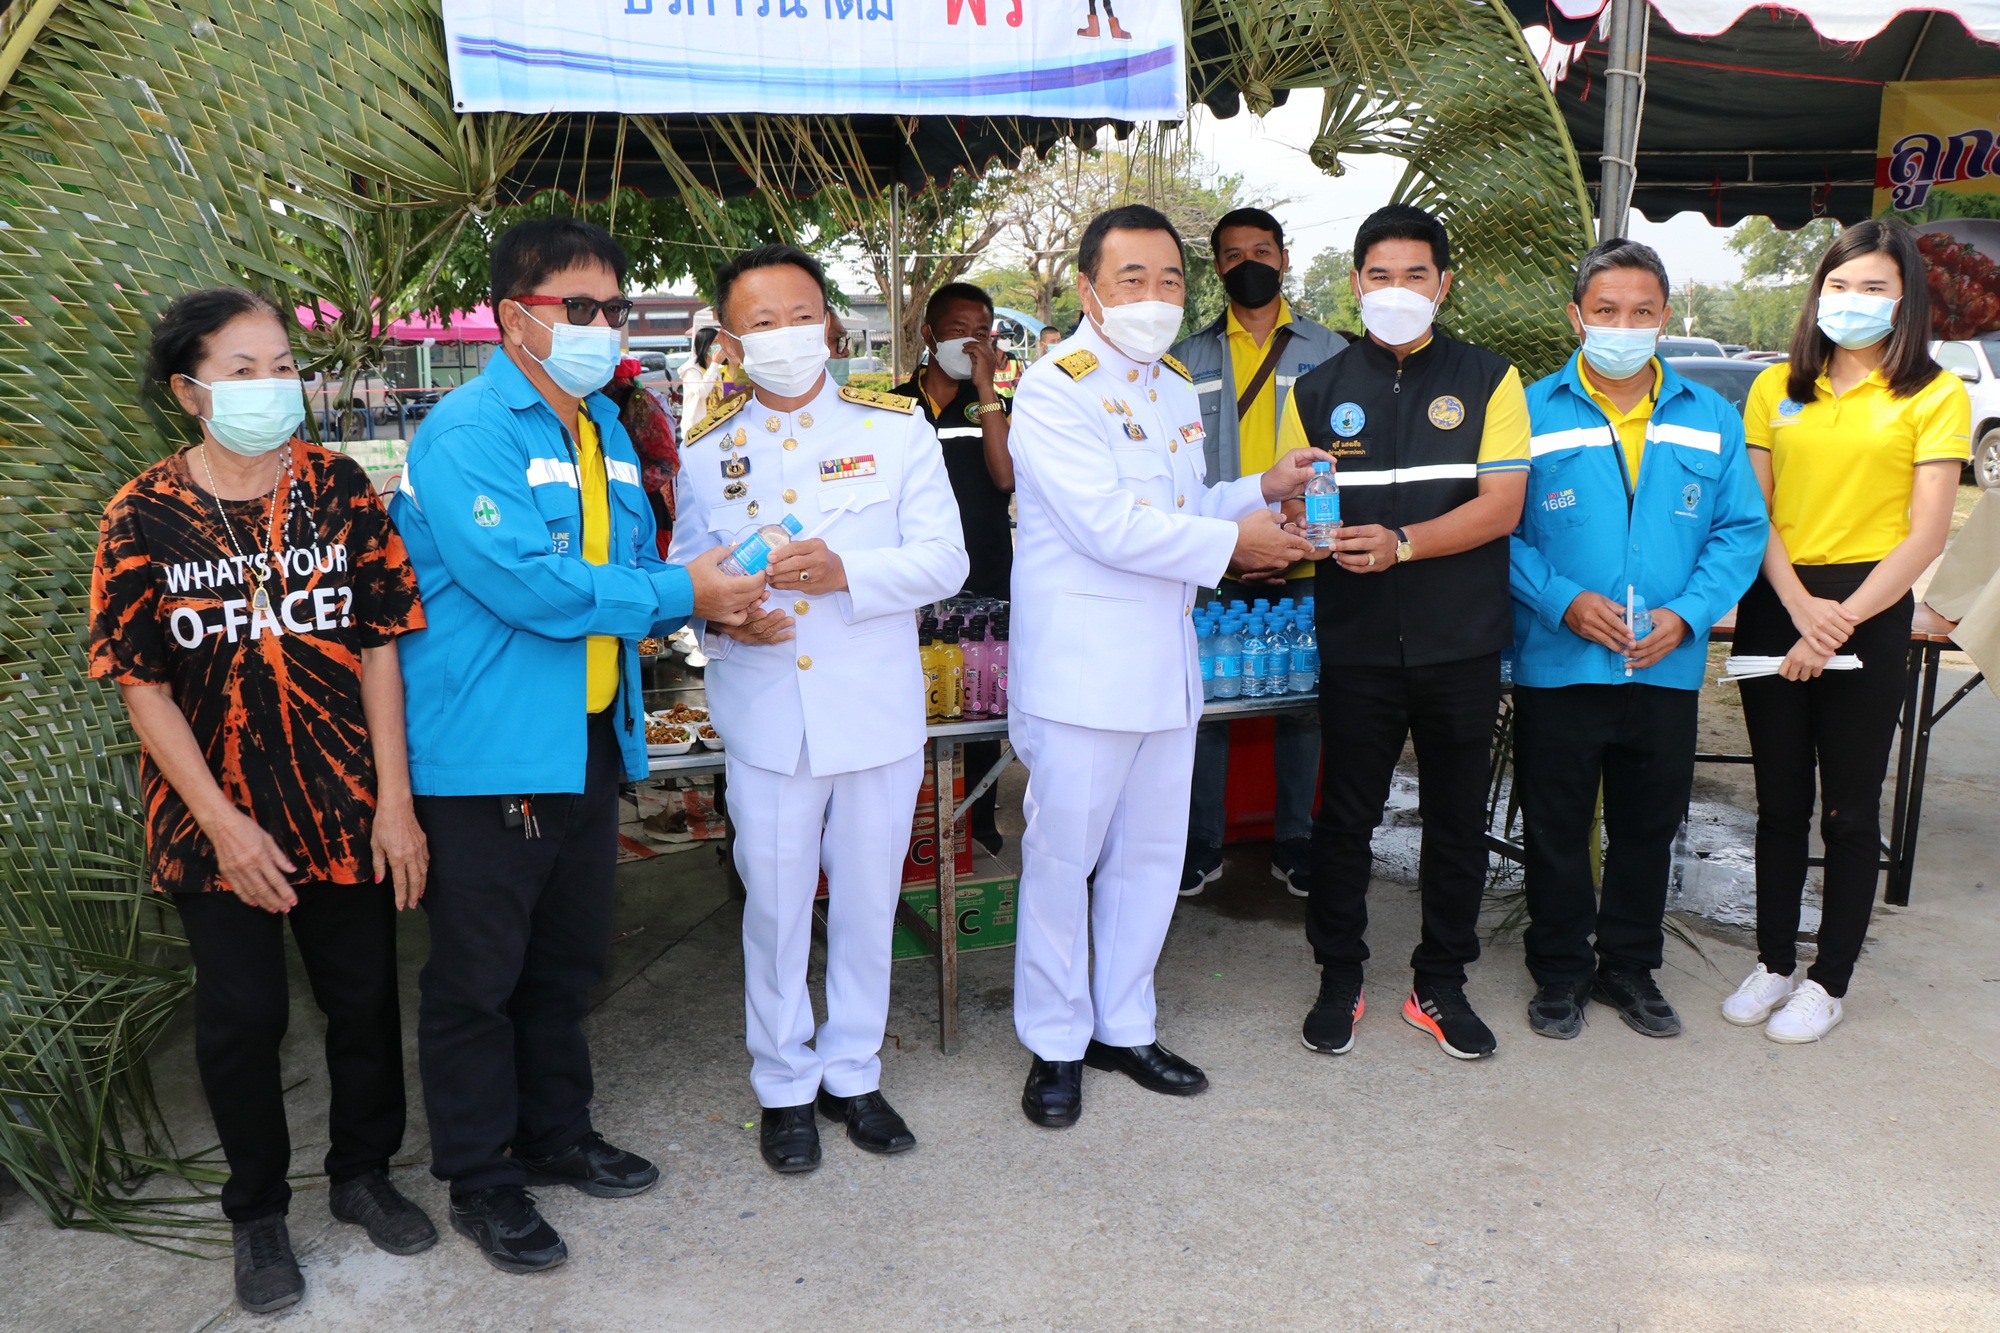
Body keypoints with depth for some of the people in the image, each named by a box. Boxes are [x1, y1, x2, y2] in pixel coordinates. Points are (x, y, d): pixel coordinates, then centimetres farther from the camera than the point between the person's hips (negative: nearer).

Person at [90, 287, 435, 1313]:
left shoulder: (340, 489, -2)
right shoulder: (144, 517, -5)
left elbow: (379, 646, -2)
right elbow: (140, 683, -5)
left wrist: (394, 802, -6)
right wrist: (222, 824, -11)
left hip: (345, 807, 1)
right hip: (218, 822, -1)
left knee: (363, 997, 12)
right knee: (242, 1014, 9)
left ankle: (363, 1172, 36)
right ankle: (256, 1211, 31)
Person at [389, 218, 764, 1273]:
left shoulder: (603, 426, 12)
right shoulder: (466, 432, -15)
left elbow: (633, 560, 19)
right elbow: (525, 583, -25)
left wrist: (714, 594, -2)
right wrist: (679, 593, -18)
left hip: (589, 740, 8)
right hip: (487, 751, -8)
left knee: (568, 958, 20)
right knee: (477, 975, 6)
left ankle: (556, 1132, 39)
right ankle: (479, 1178, 24)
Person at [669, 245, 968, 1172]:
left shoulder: (897, 428, 2)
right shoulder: (708, 452, 5)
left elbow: (943, 560, -5)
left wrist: (847, 571, -22)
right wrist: (722, 614, -15)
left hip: (878, 710, 0)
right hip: (769, 718, 0)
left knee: (868, 902, 11)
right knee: (774, 906, 8)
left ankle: (852, 1073, 31)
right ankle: (784, 1086, 28)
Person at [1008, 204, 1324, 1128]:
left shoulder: (1176, 386, 14)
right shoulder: (1055, 388, -12)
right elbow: (1109, 525, -20)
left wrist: (1264, 488, 6)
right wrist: (1231, 542, -12)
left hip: (1166, 663, 8)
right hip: (1081, 668, -7)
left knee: (1150, 854, 14)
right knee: (1061, 858, 3)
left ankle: (1124, 1026, 31)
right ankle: (1056, 1044, 20)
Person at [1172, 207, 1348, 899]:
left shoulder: (1329, 351, 8)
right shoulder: (1188, 360, 10)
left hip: (1304, 562, 0)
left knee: (1303, 701, 7)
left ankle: (1293, 842, 20)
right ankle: (1203, 843, 16)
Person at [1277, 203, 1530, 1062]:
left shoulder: (1488, 381, 3)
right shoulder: (1319, 392, 9)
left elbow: (1502, 506, -7)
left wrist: (1402, 543, -21)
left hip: (1462, 644, 0)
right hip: (1358, 645, 1)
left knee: (1457, 817, 10)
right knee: (1345, 817, 7)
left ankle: (1442, 985, 25)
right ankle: (1338, 980, 23)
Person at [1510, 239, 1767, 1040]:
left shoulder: (1711, 418, 5)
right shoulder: (1532, 413, -3)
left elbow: (1741, 530, 4)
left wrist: (1687, 614, -10)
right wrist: (1562, 601, -16)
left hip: (1668, 668, 3)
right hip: (1558, 666, -2)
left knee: (1649, 827, 15)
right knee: (1556, 829, 9)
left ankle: (1630, 968, 33)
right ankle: (1561, 973, 26)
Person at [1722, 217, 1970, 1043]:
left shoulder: (1935, 396, 0)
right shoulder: (1777, 388, 8)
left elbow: (1927, 533, -6)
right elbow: (1753, 511, 3)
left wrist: (1841, 622, -14)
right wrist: (1800, 604, -12)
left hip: (1869, 608, -3)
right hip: (1774, 604, 3)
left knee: (1849, 810, 5)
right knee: (1780, 800, 11)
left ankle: (1829, 981, 18)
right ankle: (1774, 963, 24)